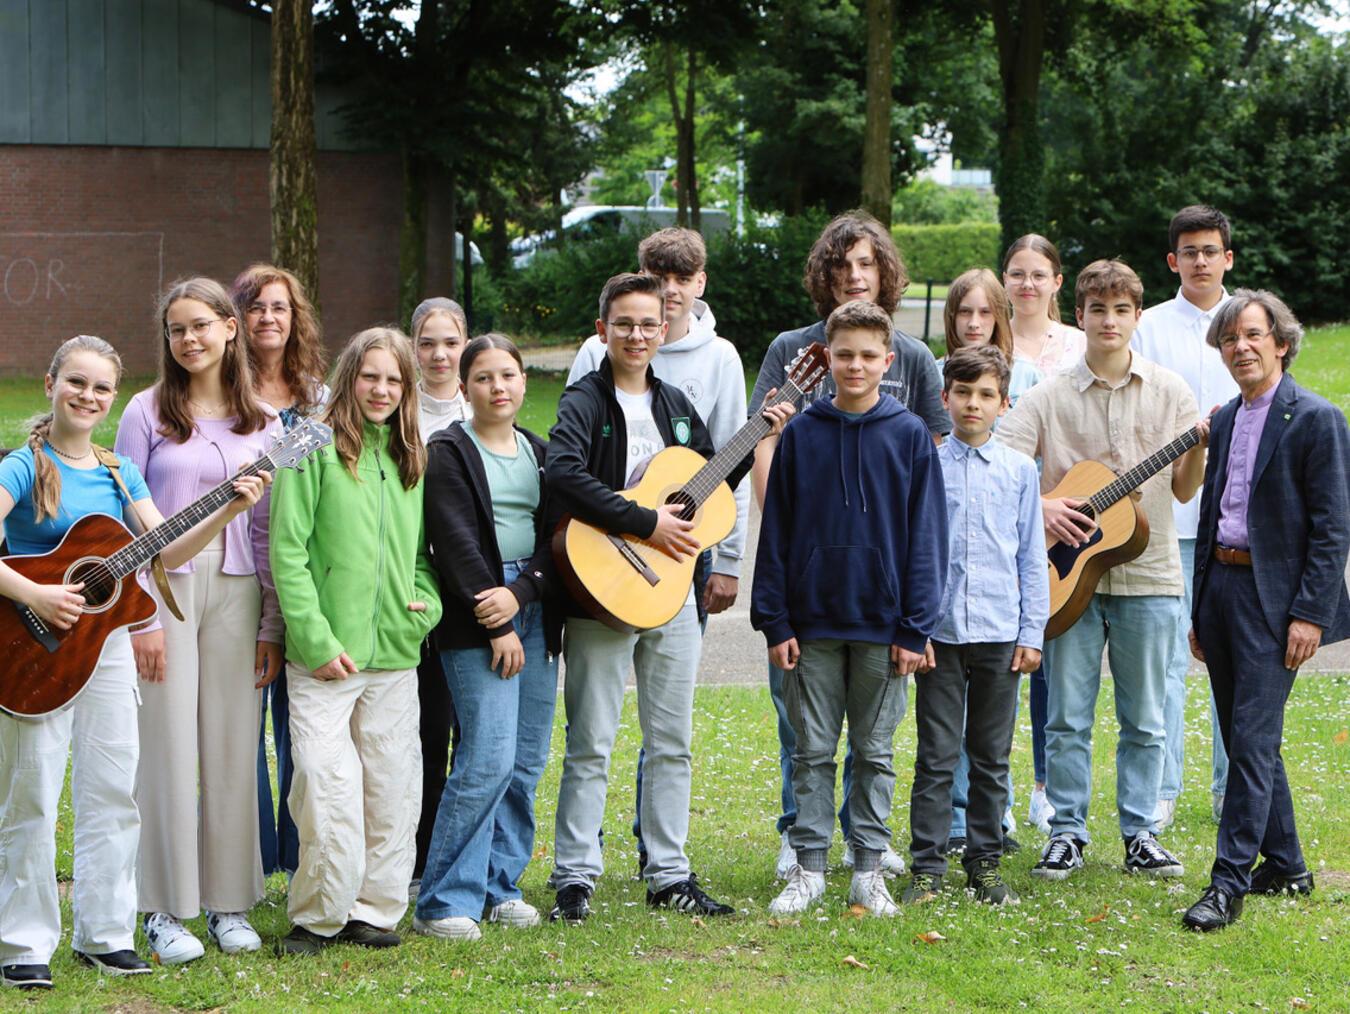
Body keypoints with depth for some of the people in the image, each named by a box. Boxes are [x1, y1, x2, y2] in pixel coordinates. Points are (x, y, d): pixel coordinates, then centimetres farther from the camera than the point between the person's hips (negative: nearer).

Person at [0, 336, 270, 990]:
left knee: (111, 790, 8)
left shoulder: (119, 472, 9)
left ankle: (104, 932, 17)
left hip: (106, 640, 5)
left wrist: (228, 511, -9)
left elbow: (166, 551, 3)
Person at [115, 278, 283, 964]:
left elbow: (268, 530, 9)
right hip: (163, 588, -2)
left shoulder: (262, 424, 8)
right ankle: (165, 910, 5)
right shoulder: (148, 412, 1)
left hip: (235, 592, 3)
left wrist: (271, 625, 5)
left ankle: (228, 902, 14)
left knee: (234, 750, 4)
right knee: (168, 748, -2)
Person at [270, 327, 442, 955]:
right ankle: (317, 917, 5)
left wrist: (426, 603, 0)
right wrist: (316, 639, -13)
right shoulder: (316, 449, -4)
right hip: (325, 656, -5)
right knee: (329, 791, -9)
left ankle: (373, 908, 19)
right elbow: (287, 550, -8)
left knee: (393, 790, 7)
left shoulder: (411, 460, 13)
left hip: (395, 655, 5)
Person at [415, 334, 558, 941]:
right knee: (489, 758, -14)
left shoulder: (538, 453, 15)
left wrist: (519, 594, -10)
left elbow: (554, 536, 9)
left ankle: (500, 886, 16)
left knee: (528, 760, 5)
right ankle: (445, 901, -7)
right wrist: (497, 627, -14)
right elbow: (455, 542, -10)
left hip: (534, 610, 6)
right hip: (475, 618, -6)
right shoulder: (450, 452, -2)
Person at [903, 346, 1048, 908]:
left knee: (992, 756, 8)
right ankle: (926, 868, 5)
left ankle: (984, 864, 17)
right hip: (939, 631, -1)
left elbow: (1032, 558, 9)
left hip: (1000, 631, 2)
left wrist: (1032, 632, 4)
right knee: (936, 756, -1)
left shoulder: (1020, 470, 6)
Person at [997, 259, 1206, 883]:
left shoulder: (1168, 392, 5)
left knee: (1144, 719, 6)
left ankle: (1140, 835, 15)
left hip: (1147, 574, 1)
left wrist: (1200, 450, -13)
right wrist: (1040, 506, -18)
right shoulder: (1051, 397, 2)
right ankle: (1067, 834, 12)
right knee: (1068, 717, 2)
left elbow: (1183, 490, 5)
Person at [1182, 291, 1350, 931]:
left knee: (1253, 739, -10)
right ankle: (1284, 866, 23)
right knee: (1244, 738, 12)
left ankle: (1229, 883, -9)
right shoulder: (1225, 421, 14)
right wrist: (1200, 611, 17)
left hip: (1274, 597, -8)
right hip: (1220, 584, 8)